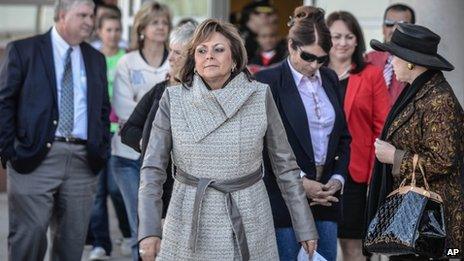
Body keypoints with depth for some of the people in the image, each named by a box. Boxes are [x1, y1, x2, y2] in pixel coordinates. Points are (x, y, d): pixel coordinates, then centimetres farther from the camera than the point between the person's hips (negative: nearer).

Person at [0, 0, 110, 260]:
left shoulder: (96, 59, 15)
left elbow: (103, 109, 20)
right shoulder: (23, 50, 1)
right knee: (30, 237, -7)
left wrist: (102, 151, 9)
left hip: (83, 160, 4)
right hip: (35, 158, -4)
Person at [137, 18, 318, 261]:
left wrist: (305, 227, 5)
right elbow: (152, 168, -3)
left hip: (248, 227, 0)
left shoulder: (260, 96, -3)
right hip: (190, 226, 0)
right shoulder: (173, 99, -3)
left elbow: (285, 164, 4)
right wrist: (149, 230, -14)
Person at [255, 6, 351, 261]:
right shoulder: (268, 81, -7)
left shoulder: (330, 79, 12)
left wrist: (338, 178, 1)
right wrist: (300, 182, -14)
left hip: (326, 196, 5)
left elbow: (343, 136, 16)